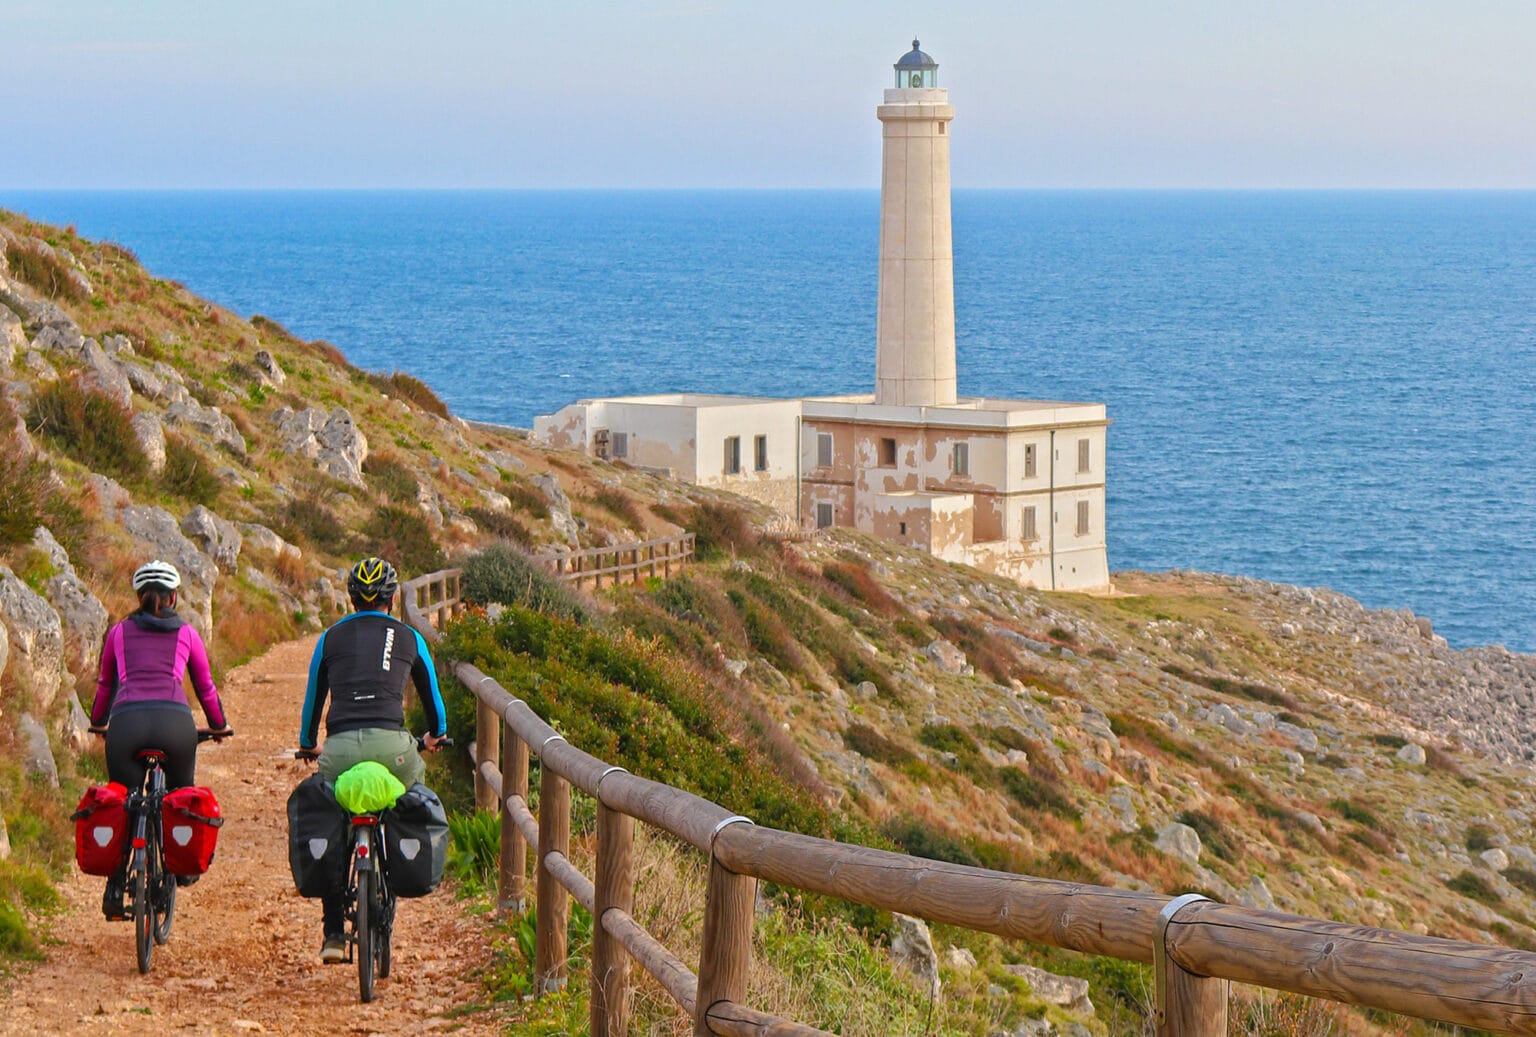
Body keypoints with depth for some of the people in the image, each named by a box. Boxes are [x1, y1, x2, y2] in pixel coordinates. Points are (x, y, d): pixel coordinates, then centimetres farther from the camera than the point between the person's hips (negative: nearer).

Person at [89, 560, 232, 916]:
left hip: (126, 722, 0)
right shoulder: (186, 633, 21)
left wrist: (98, 723, 52)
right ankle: (183, 867, 27)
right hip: (175, 721, 0)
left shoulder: (119, 632, 23)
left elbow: (105, 685, 35)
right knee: (181, 795, 28)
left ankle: (115, 889, -2)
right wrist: (220, 726, 46)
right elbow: (206, 687, 29)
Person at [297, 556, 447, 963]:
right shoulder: (408, 638, 18)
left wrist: (307, 745, 47)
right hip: (390, 743, -1)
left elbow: (313, 699, 29)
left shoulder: (331, 637, 19)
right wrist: (436, 734, 52)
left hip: (340, 747, 1)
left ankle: (333, 933, 10)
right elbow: (431, 695, 32)